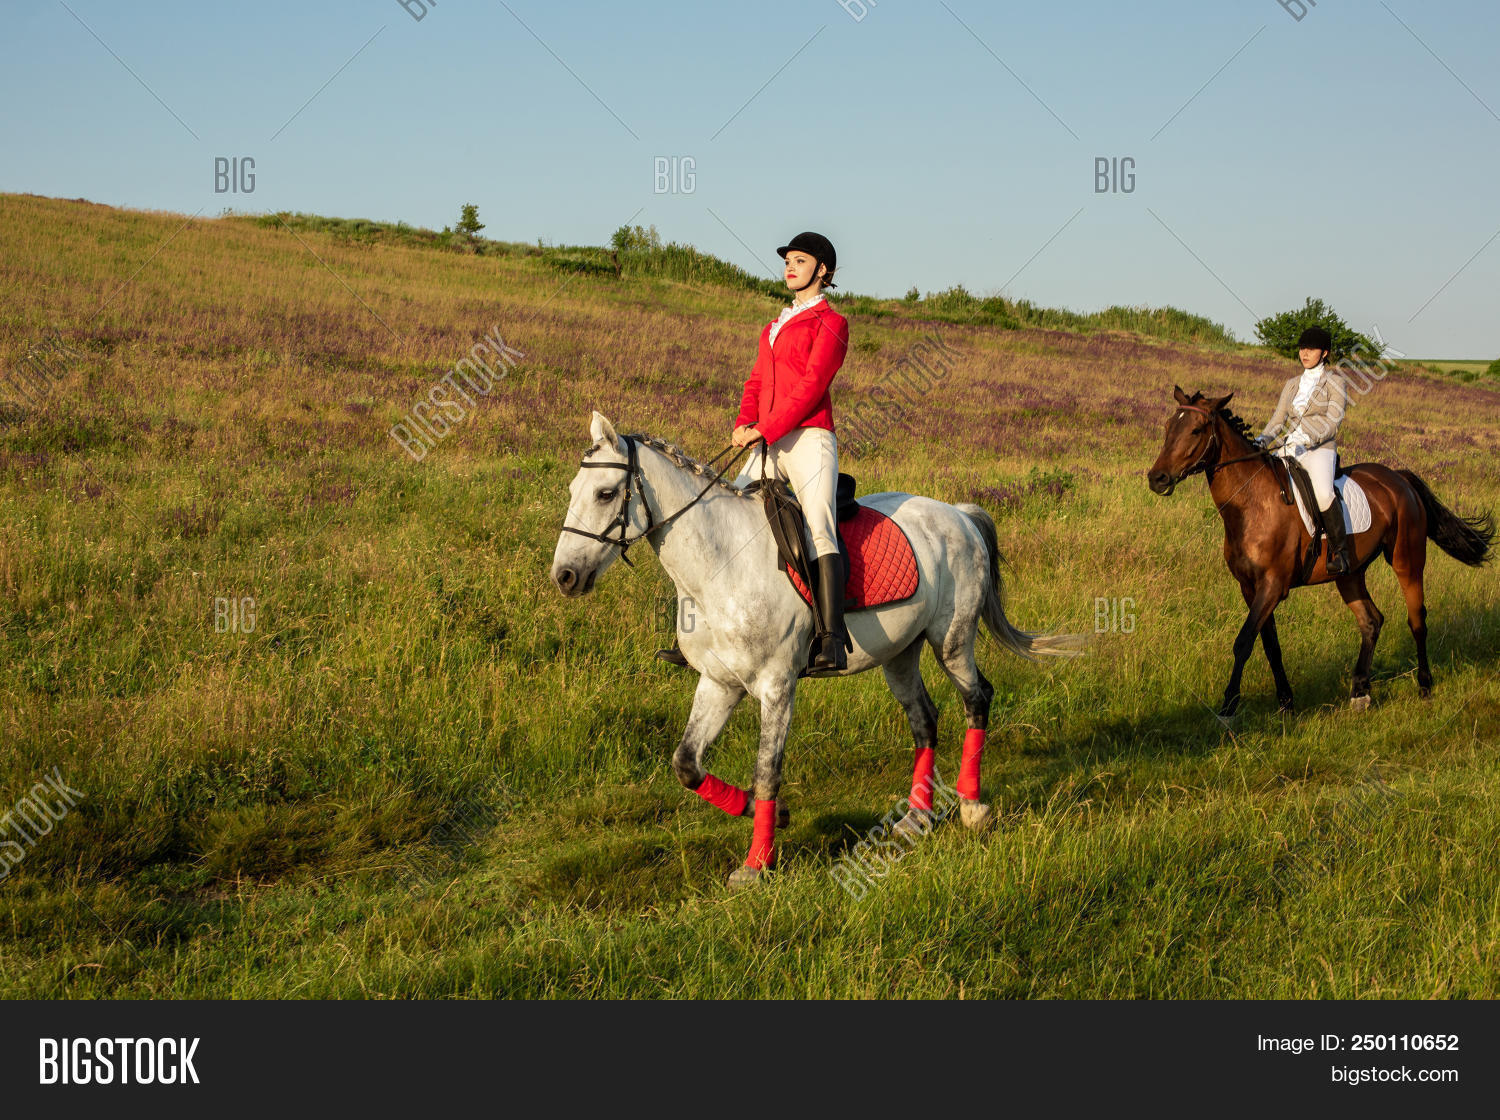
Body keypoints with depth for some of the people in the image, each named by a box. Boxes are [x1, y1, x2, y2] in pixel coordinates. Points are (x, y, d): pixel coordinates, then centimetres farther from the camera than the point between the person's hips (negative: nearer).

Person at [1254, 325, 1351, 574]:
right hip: (1288, 450, 6)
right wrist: (1263, 439, -4)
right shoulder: (1292, 384, 20)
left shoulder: (1335, 381, 3)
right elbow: (1278, 420, 16)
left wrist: (1304, 437, -23)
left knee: (1323, 493, -35)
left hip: (1320, 450, -6)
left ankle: (1340, 550, -21)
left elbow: (1332, 421, -7)